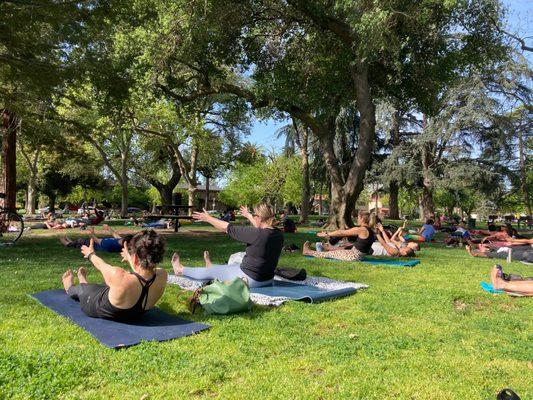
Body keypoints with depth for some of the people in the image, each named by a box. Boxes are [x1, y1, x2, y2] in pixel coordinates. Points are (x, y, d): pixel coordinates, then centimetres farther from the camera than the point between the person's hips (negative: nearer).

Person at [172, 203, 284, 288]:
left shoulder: (256, 234, -26)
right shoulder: (279, 234, -5)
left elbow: (227, 228, -15)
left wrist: (208, 218, -1)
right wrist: (248, 216, 34)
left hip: (250, 279, -7)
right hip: (267, 279, 7)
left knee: (211, 272, 14)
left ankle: (180, 270, 36)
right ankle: (213, 268, 60)